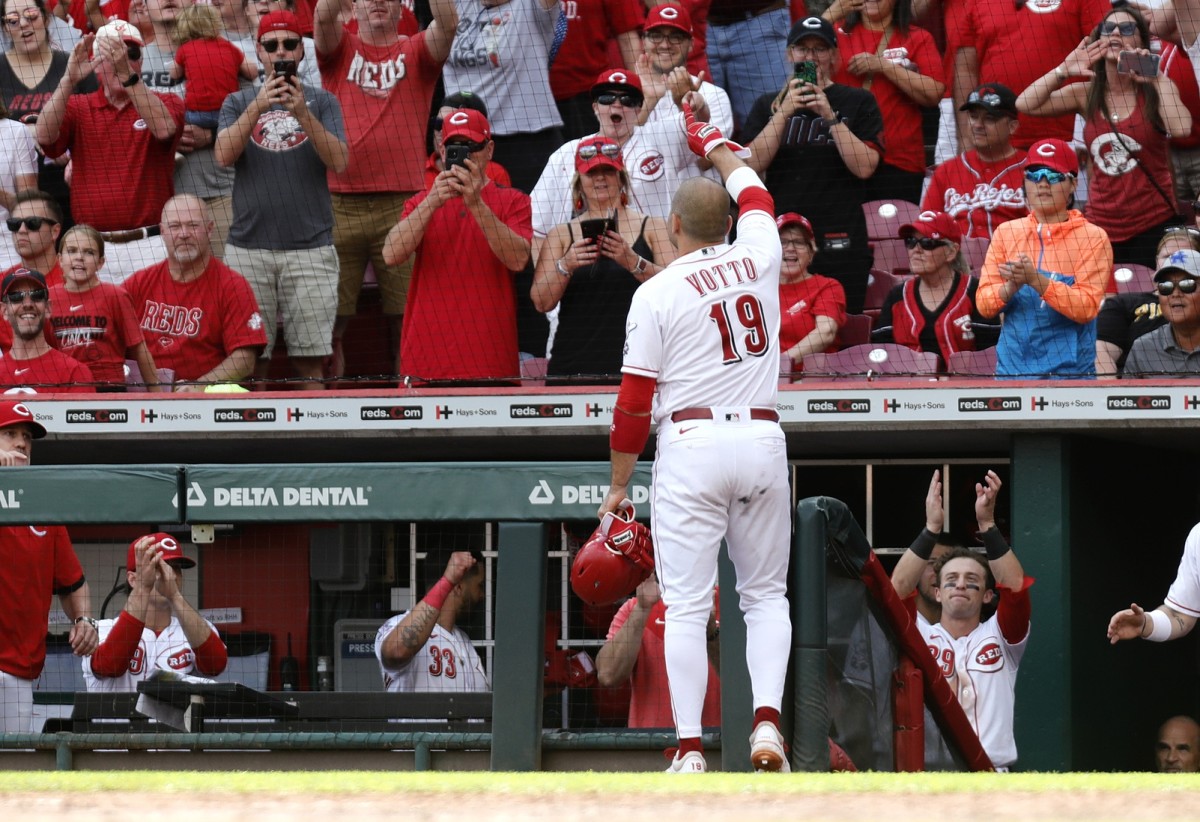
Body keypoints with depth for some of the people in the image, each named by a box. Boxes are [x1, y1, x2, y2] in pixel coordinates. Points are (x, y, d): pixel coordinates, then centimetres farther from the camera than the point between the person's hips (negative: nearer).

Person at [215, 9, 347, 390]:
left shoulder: (321, 102, 10)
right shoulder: (238, 103, 12)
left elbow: (339, 162, -4)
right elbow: (224, 155, -5)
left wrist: (302, 114, -17)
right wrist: (257, 108, -18)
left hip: (310, 248, -1)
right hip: (249, 246, 1)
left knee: (309, 359, -4)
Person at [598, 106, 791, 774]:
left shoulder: (657, 292, -3)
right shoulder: (759, 259, 6)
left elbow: (634, 403, -4)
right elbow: (754, 193, 31)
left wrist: (619, 486, 6)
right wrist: (717, 148, 49)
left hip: (691, 443, -3)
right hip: (763, 438, 3)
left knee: (686, 604, -2)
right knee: (766, 593, 12)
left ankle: (691, 748, -7)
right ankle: (768, 721, -7)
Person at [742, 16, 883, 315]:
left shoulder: (858, 102, 8)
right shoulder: (768, 106, 14)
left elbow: (864, 167, -5)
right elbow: (753, 164, 0)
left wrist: (831, 117, -12)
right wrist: (784, 112, -9)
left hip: (839, 242, -2)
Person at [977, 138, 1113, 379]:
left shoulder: (1093, 238, 0)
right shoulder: (1006, 233, 10)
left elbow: (1087, 307, -11)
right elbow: (984, 304, 4)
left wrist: (1036, 281, -23)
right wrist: (1012, 286, -17)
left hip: (1070, 371, -3)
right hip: (1012, 369, 3)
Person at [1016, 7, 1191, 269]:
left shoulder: (1157, 90, 0)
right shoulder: (1086, 94, 6)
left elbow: (1181, 129, -21)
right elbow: (1025, 104, -4)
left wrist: (1157, 78, -18)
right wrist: (1063, 71, -11)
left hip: (1153, 227, -3)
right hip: (1101, 227, 3)